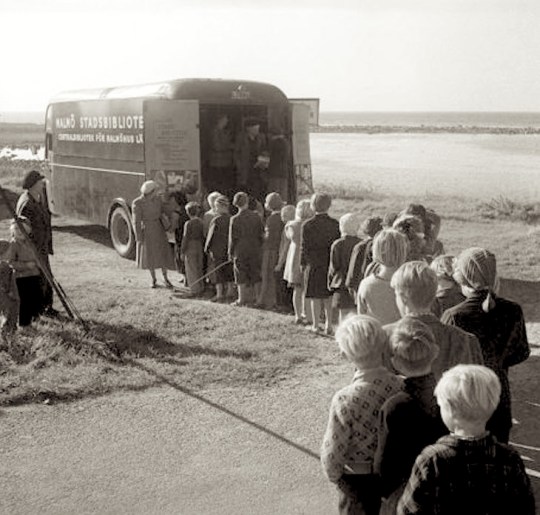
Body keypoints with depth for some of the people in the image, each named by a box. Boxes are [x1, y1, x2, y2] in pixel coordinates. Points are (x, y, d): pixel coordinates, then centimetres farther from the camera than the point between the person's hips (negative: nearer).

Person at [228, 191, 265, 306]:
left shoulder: (235, 219, -10)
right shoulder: (256, 216, -3)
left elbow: (233, 238, -6)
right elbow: (262, 234, 4)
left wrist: (230, 253, 3)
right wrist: (260, 247, 16)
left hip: (240, 251, -3)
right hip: (255, 250, 3)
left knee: (241, 276, 5)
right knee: (256, 276, 11)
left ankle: (242, 300, 8)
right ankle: (258, 297, 17)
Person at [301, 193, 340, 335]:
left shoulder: (307, 225, -10)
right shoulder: (335, 224, -5)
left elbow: (304, 247, -6)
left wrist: (303, 264, 4)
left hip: (314, 265, -2)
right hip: (330, 264, 2)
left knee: (316, 297, 7)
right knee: (329, 297, 14)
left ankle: (315, 326, 13)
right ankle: (329, 325, 16)